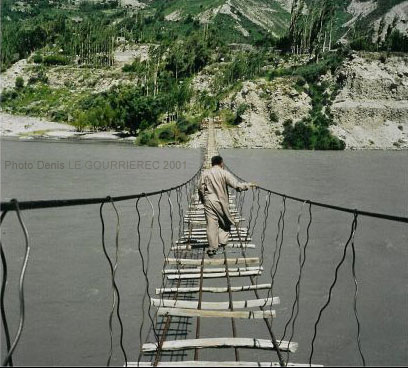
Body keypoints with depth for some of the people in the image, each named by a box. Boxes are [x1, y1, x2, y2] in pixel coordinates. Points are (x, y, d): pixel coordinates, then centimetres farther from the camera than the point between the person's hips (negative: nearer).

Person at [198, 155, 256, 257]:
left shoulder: (205, 173, 2)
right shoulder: (224, 173, -5)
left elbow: (201, 188, 2)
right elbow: (236, 185, -10)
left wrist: (203, 200, 16)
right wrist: (248, 185, 4)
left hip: (208, 202, 2)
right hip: (221, 202, -2)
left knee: (211, 225, 3)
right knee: (225, 223, 18)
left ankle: (212, 248, 5)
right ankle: (222, 241, 9)